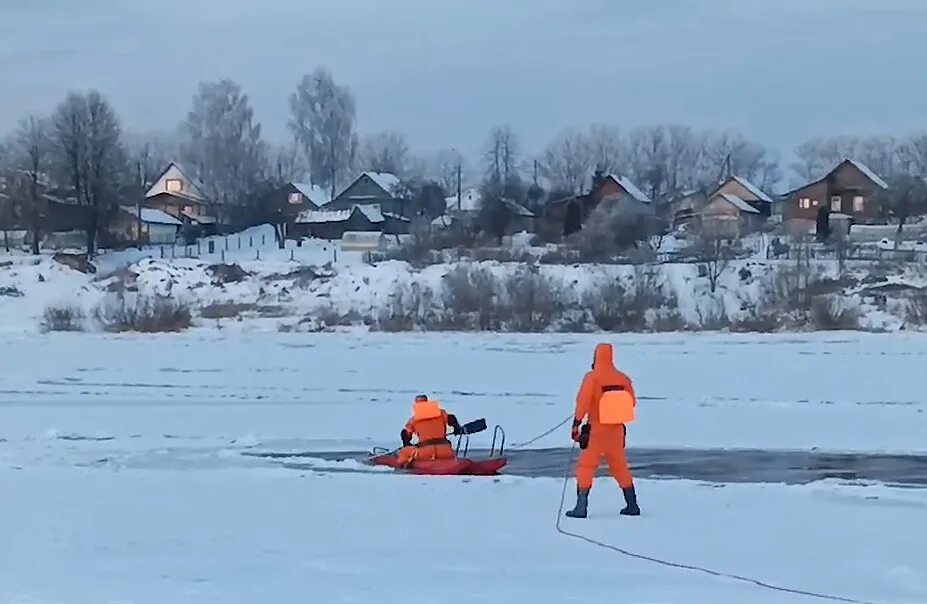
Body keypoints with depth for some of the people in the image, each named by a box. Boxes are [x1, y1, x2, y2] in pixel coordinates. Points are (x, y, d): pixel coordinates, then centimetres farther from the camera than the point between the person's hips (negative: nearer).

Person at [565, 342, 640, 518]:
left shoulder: (592, 378, -13)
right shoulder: (623, 379, 1)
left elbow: (583, 402, -15)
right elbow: (632, 402, 11)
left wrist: (576, 424, -8)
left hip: (597, 431, -5)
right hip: (617, 431, 5)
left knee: (586, 466, 1)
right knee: (620, 466, 17)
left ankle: (581, 507, -6)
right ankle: (632, 505, 20)